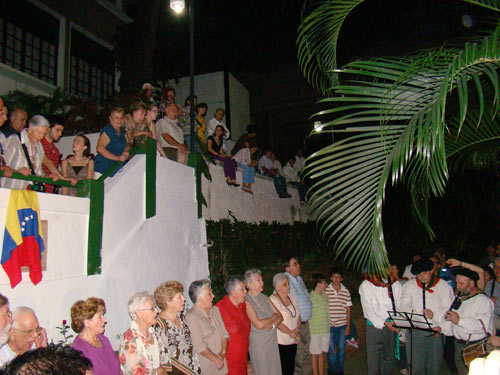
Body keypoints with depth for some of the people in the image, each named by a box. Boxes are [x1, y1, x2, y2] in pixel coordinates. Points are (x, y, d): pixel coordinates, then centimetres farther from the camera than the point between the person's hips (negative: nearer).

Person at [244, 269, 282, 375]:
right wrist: (274, 317, -7)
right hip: (258, 342, -6)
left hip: (273, 340, 6)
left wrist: (273, 325, -13)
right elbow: (259, 324, -21)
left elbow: (280, 316, 6)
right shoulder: (247, 301, -13)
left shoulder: (265, 297, 8)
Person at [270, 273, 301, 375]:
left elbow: (298, 315, 11)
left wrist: (297, 329, -5)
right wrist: (290, 333, -16)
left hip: (293, 341, 7)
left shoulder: (291, 296, 9)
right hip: (281, 342, -7)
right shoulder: (273, 300, -13)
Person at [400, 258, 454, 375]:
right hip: (414, 332, 1)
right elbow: (404, 307, -1)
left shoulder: (443, 286, 6)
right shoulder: (409, 285, 9)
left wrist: (435, 315, -18)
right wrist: (412, 314, -21)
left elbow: (448, 309, -2)